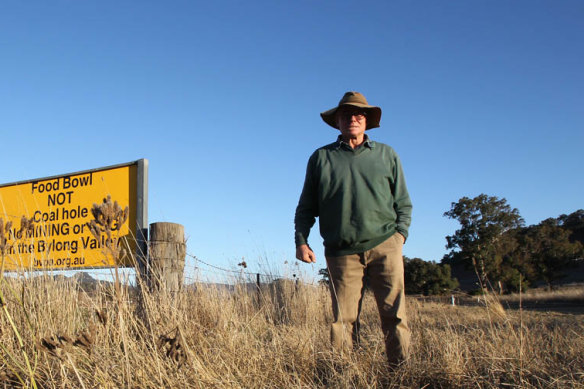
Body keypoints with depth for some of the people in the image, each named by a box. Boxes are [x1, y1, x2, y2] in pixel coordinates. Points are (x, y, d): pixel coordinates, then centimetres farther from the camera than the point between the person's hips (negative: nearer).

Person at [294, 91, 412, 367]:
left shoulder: (386, 155, 17)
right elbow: (306, 206, 15)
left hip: (384, 245, 0)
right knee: (343, 319, -1)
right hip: (342, 252, 0)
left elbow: (403, 202, 16)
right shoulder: (321, 157, 15)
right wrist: (301, 240, 3)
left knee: (394, 313, -6)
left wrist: (401, 232, 1)